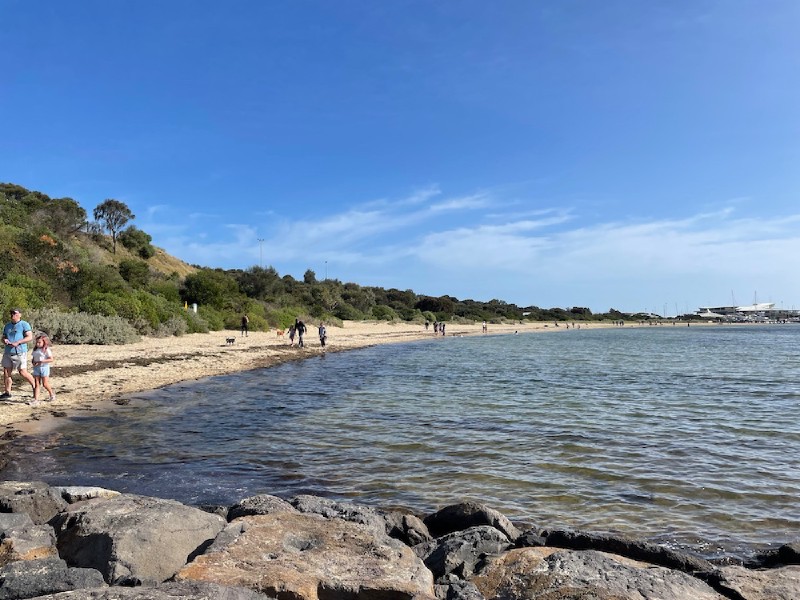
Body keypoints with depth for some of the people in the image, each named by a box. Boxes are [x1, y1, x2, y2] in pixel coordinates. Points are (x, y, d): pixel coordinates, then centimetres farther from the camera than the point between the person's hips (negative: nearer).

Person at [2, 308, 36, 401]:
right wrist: (4, 340, -2)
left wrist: (17, 342, -21)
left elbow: (30, 337, -12)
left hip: (19, 352, -6)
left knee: (23, 372, -7)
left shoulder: (24, 324, -4)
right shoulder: (7, 325, 16)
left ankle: (34, 385, 12)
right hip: (8, 352, 6)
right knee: (6, 372, 5)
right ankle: (7, 392, 14)